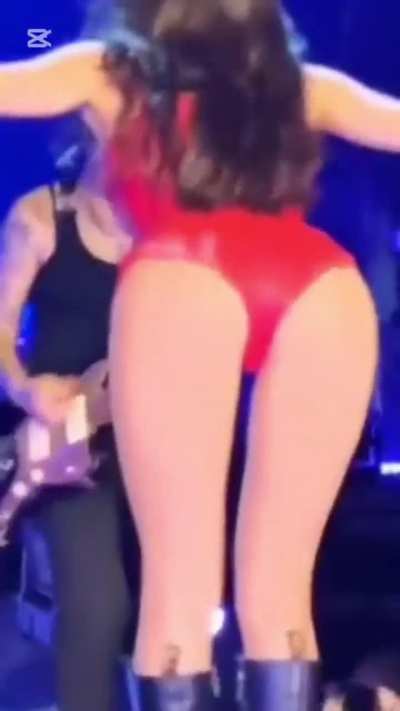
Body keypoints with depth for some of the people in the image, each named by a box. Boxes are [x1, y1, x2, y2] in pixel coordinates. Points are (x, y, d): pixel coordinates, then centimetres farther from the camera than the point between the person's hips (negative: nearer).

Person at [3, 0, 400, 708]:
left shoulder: (109, 74, 28)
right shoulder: (305, 89, 33)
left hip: (185, 282, -2)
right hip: (325, 289, 3)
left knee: (177, 589, 0)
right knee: (278, 590, 8)